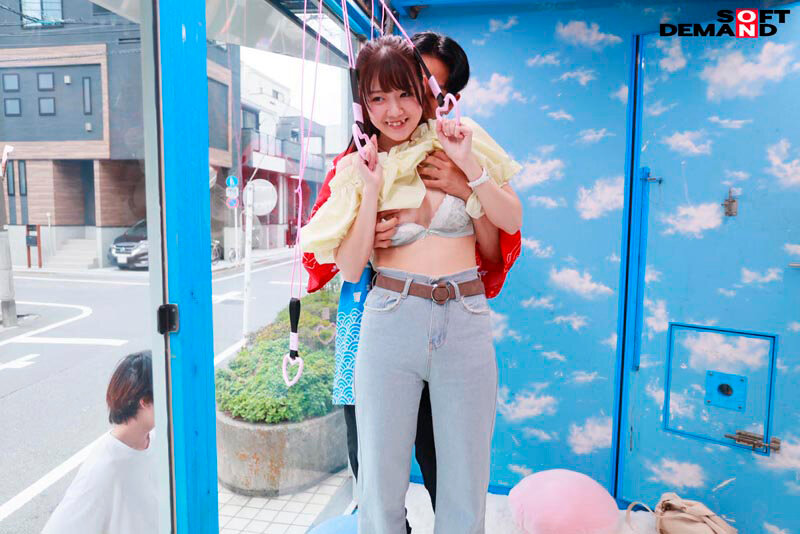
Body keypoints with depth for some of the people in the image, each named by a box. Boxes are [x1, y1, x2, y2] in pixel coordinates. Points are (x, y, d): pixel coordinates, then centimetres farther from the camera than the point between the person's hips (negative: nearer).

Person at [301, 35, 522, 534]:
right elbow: (350, 268, -1)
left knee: (464, 492, 11)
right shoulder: (359, 168, 6)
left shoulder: (460, 141, 5)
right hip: (390, 321, 0)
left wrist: (469, 162, -9)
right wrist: (372, 189, -9)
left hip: (466, 322, 1)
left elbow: (512, 221, 3)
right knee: (380, 484, 10)